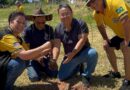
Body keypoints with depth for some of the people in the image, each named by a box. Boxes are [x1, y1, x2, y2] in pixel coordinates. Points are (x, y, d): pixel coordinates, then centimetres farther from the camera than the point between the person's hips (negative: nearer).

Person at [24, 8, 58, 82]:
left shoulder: (49, 29, -6)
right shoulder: (28, 31, -14)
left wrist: (53, 59, -20)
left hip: (46, 57, 3)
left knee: (54, 74, -14)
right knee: (35, 77, -23)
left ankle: (42, 69, 18)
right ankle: (32, 69, 14)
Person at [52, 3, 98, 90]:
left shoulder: (80, 23, -18)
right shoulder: (58, 28, -7)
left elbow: (82, 40, -27)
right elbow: (56, 46, -13)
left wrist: (73, 53, -39)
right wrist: (54, 59, -30)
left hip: (83, 52, -3)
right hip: (70, 56, 4)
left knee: (93, 53, -38)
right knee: (62, 77, -6)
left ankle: (86, 77, -12)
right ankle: (78, 66, 23)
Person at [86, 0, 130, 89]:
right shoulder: (97, 14, -8)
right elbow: (101, 26, 13)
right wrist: (106, 39, 8)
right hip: (121, 34, 8)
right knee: (107, 46, 10)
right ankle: (115, 72, 26)